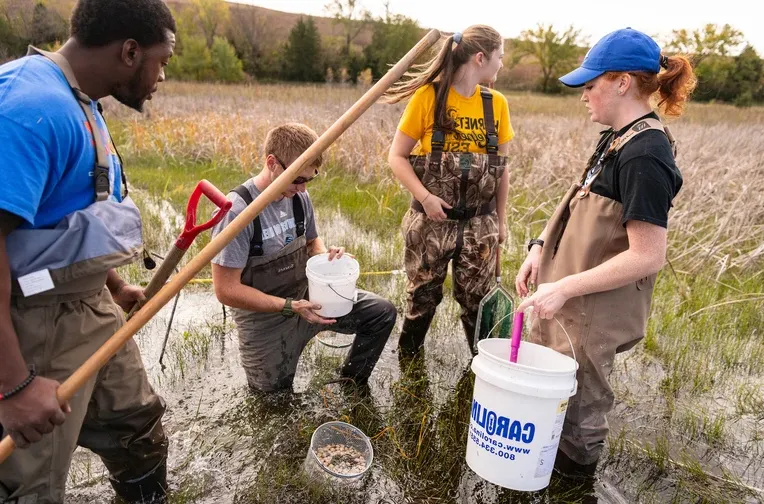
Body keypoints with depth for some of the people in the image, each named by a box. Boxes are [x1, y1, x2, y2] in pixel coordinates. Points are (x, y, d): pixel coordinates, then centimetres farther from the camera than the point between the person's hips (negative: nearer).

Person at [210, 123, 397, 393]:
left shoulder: (299, 196, -7)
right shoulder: (236, 210, -26)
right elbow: (226, 290, -24)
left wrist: (326, 256, -12)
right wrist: (291, 306, -27)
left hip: (307, 296, 5)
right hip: (265, 318, -5)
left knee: (383, 312, -7)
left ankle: (350, 383, 13)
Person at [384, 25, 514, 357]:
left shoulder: (497, 103, 4)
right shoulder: (428, 96, -8)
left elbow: (501, 168, 9)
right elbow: (397, 156, -6)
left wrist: (501, 220, 10)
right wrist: (425, 197, -19)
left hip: (479, 222, 3)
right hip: (432, 219, -2)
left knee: (477, 297, 10)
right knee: (423, 295, 11)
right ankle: (406, 356, 34)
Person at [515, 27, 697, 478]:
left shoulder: (644, 156, -24)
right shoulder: (619, 138, 4)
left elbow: (647, 257, -26)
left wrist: (564, 289, -25)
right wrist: (540, 248, 1)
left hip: (594, 310, -9)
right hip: (567, 295, 9)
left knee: (576, 396, 14)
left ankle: (575, 466, 40)